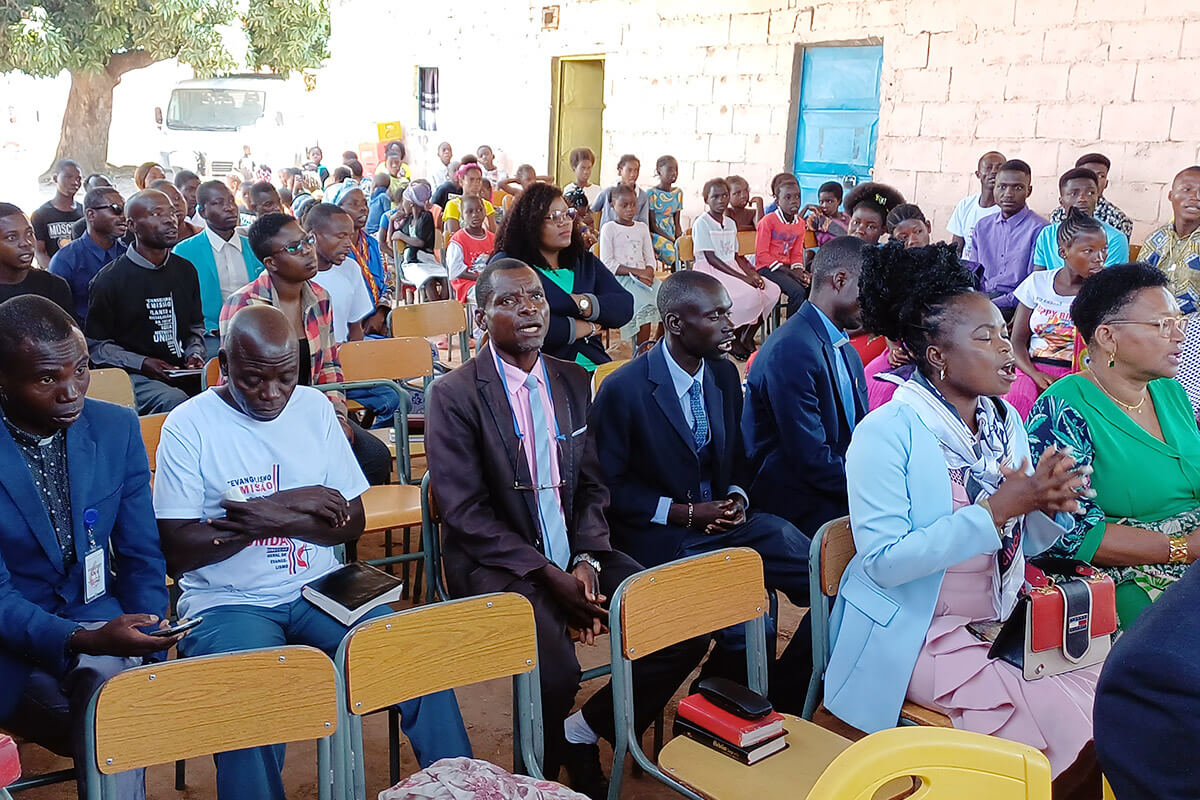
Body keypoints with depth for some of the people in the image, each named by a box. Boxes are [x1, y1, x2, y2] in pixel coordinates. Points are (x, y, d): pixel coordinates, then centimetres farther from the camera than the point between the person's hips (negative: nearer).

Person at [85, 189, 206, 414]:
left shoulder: (185, 270, 15)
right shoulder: (109, 279, -2)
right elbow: (96, 346, 0)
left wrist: (195, 354, 2)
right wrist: (142, 363, -14)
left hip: (181, 371, 5)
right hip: (134, 376, -5)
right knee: (174, 400, -36)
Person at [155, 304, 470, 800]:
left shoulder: (314, 408, 7)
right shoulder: (188, 427, -5)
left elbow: (352, 523, 5)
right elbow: (177, 553, -10)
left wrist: (271, 519, -13)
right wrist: (286, 504, -15)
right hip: (230, 604, -3)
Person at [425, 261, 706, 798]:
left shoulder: (573, 381, 9)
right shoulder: (453, 394, -8)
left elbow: (592, 486, 11)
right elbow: (464, 512, -11)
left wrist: (586, 560, -7)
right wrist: (547, 575, -17)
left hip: (574, 555, 6)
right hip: (498, 563, -5)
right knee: (555, 674, -30)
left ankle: (584, 731, 10)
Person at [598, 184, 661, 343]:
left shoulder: (642, 227, 18)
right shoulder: (609, 228, 1)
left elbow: (650, 258, 16)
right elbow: (607, 263, -7)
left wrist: (647, 274, -9)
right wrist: (636, 271, -15)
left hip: (641, 276, 5)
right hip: (620, 279, -5)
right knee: (645, 306, -31)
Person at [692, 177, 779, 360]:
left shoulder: (731, 224, 15)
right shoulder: (701, 223, -8)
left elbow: (736, 256, 14)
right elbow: (711, 258, -14)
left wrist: (752, 273, -6)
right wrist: (742, 277, -20)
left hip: (732, 269, 7)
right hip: (710, 272, -7)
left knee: (772, 291, -12)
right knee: (750, 295, -30)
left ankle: (748, 337, 1)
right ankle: (734, 340, -9)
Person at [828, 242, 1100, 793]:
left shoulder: (1005, 420, 7)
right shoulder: (886, 434, -15)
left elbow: (1021, 544, 11)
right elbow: (883, 561, -22)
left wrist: (1047, 505, -12)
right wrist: (993, 512, -25)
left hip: (1003, 620, 7)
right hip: (921, 636, -7)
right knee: (1063, 724, -20)